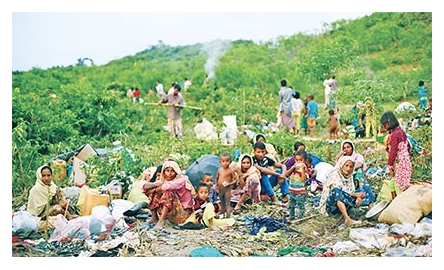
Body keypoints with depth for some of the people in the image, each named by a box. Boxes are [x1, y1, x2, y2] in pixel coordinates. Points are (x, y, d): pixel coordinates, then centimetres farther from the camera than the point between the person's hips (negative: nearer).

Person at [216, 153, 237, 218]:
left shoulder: (230, 171, -11)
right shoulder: (219, 170, 3)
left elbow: (235, 180, -9)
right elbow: (217, 178, 17)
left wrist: (229, 184, -22)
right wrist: (216, 185, 5)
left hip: (227, 189, -5)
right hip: (220, 189, 5)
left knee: (227, 203, -3)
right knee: (222, 202, 19)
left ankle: (228, 215, 0)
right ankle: (222, 213, 32)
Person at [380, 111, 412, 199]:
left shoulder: (395, 134, -19)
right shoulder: (401, 131, 9)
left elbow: (393, 151, -19)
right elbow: (408, 145, 18)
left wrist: (390, 165, -14)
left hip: (399, 161, -9)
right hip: (405, 159, 9)